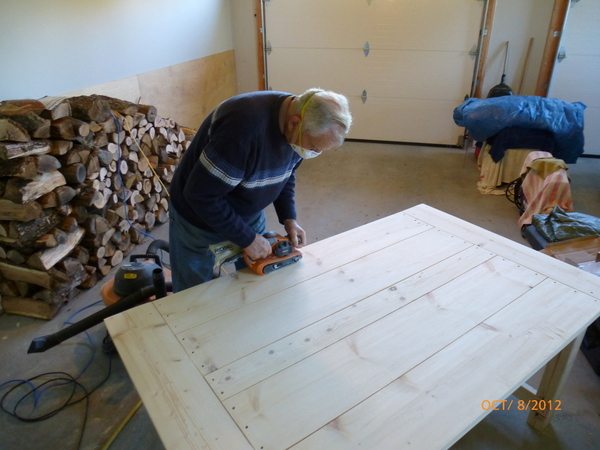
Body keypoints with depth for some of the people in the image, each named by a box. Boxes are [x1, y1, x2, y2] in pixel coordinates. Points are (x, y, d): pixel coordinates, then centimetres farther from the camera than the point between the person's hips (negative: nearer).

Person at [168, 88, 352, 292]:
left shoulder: (299, 128, -13)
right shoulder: (247, 127, -37)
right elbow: (200, 195, -31)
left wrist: (288, 217, -7)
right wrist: (246, 238, -25)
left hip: (250, 216, 6)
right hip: (198, 220, -6)